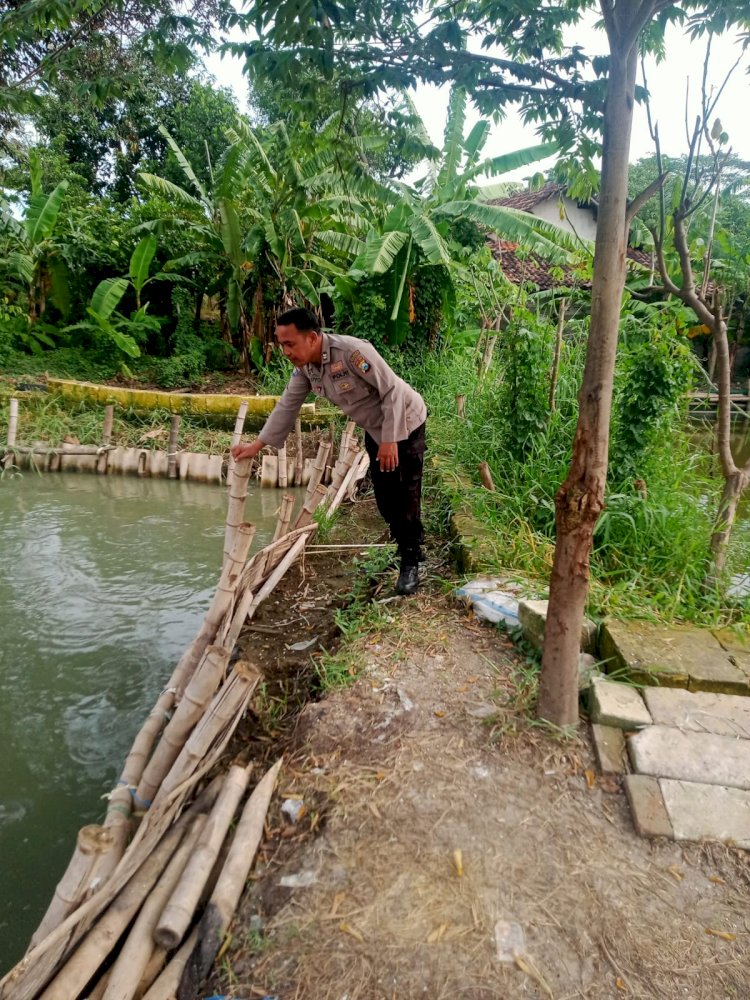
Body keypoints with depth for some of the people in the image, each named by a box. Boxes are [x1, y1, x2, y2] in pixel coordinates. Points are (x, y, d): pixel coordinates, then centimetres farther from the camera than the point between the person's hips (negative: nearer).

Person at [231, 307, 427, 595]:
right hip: (374, 429, 8)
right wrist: (257, 445, -3)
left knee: (406, 495, -6)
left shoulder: (353, 351, -32)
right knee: (385, 497, 11)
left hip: (404, 423, -7)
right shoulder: (304, 367, -8)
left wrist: (390, 440, -27)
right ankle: (405, 547, 29)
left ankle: (410, 563, 6)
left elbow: (393, 391, -28)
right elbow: (287, 406, -1)